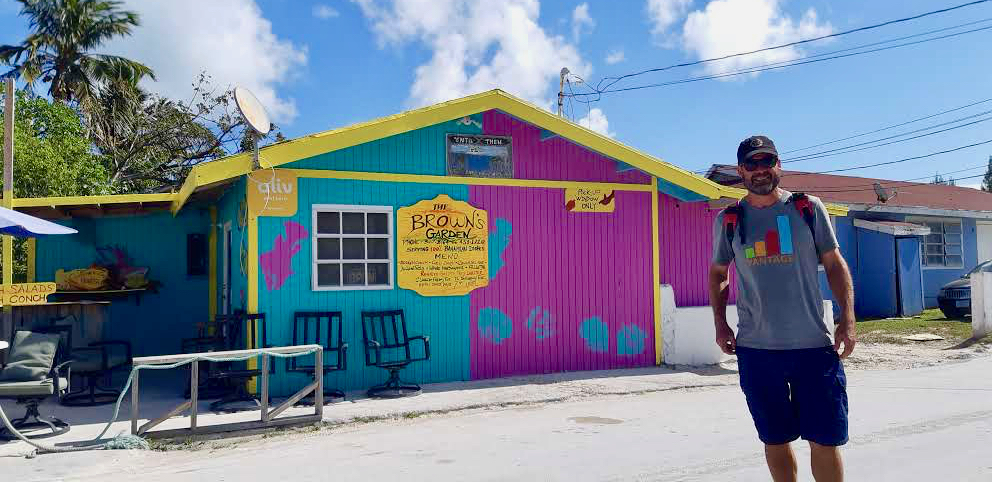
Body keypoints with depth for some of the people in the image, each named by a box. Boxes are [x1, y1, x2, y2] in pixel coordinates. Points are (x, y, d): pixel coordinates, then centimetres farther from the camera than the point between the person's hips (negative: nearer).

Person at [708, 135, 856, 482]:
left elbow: (835, 264, 5)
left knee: (825, 440, 2)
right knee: (775, 440, 11)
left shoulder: (808, 208, 3)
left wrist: (848, 319, -4)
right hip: (756, 349, 1)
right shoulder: (729, 220, 6)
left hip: (814, 346, -1)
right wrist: (720, 323, 5)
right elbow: (718, 273, 16)